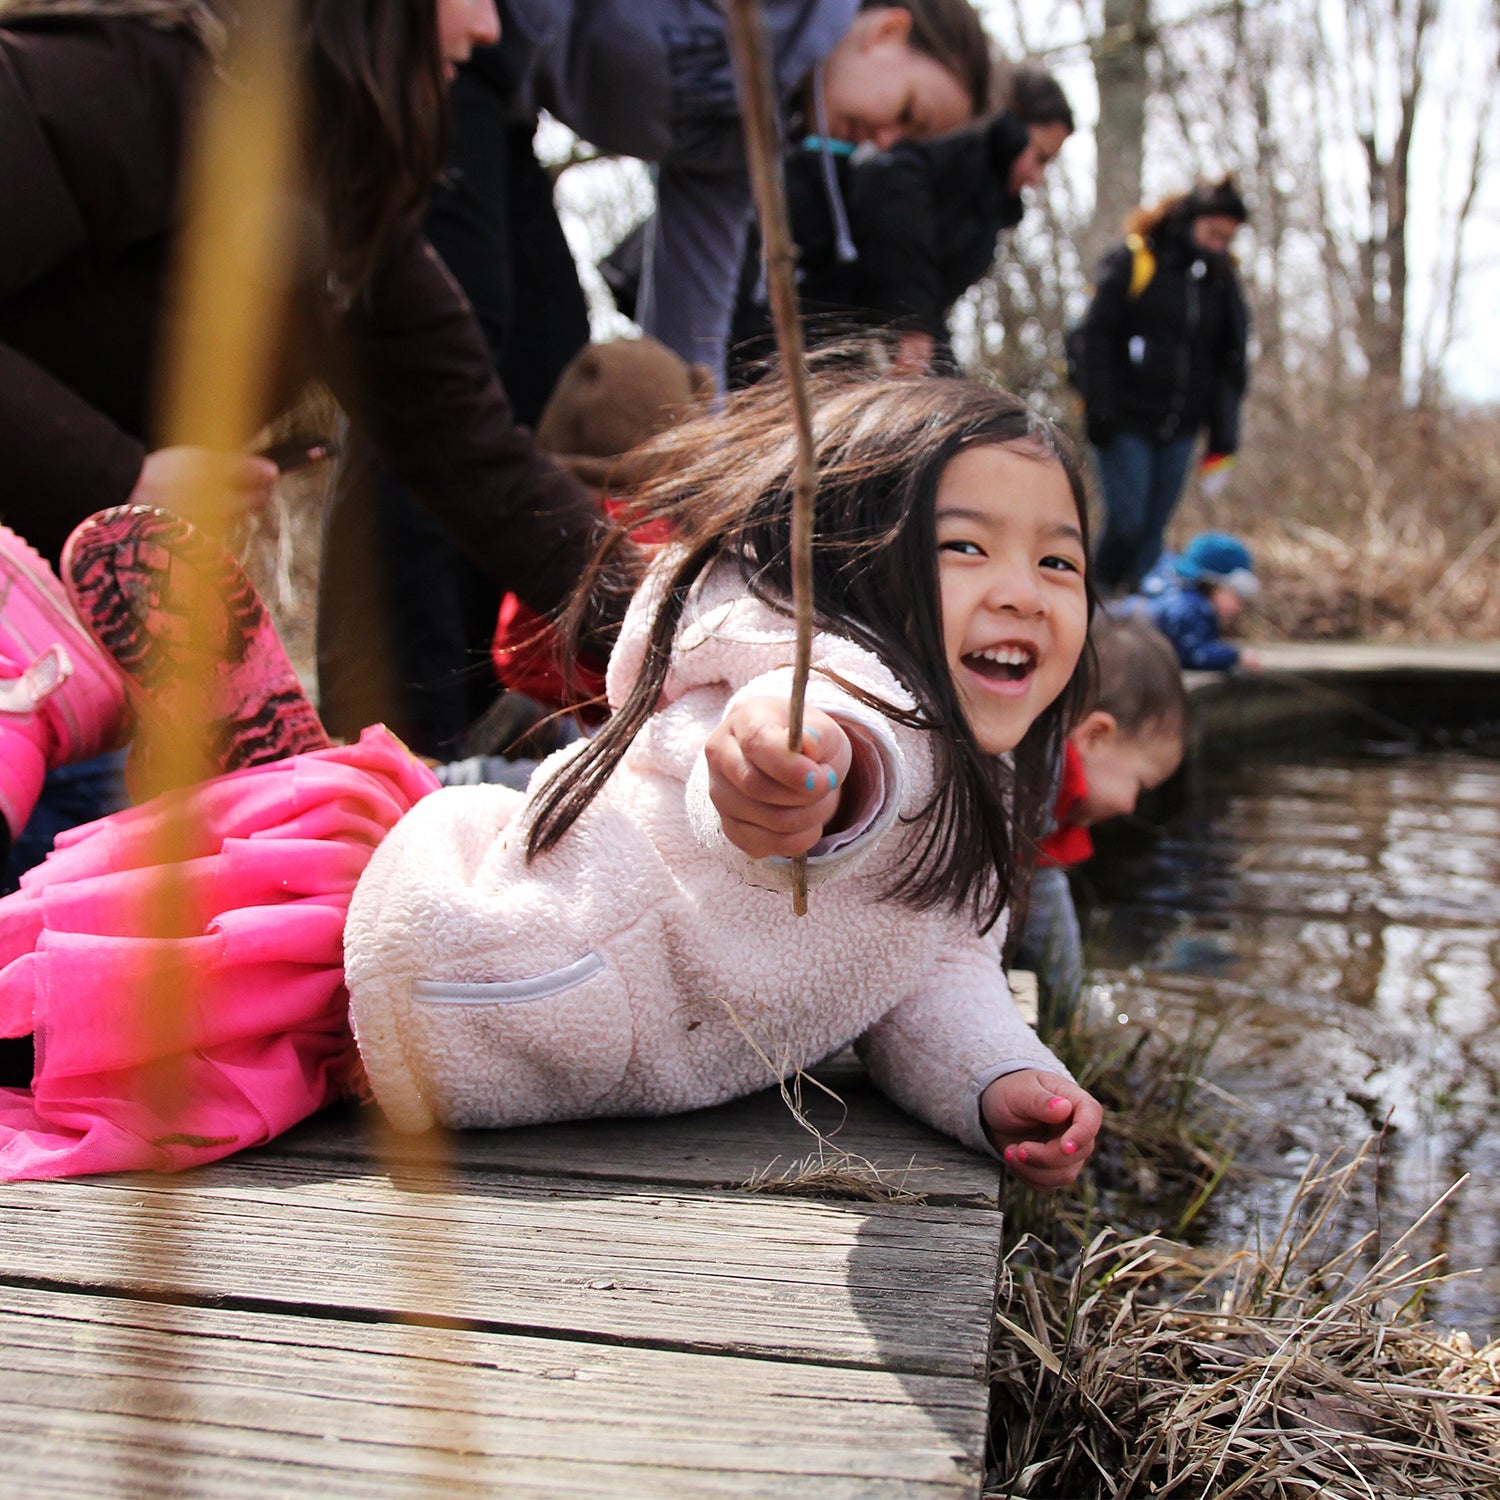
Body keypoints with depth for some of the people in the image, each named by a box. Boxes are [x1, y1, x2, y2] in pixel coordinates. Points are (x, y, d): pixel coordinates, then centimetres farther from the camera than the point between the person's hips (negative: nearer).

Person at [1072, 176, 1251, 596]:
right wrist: (1099, 411, -12)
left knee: (1154, 527, 4)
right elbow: (1094, 336, -6)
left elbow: (1231, 364, 14)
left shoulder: (1224, 281, 10)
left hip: (1179, 429, 4)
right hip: (1126, 421, -4)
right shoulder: (1132, 261, -4)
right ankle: (1099, 601, 11)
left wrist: (1223, 436, 8)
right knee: (1127, 517, -10)